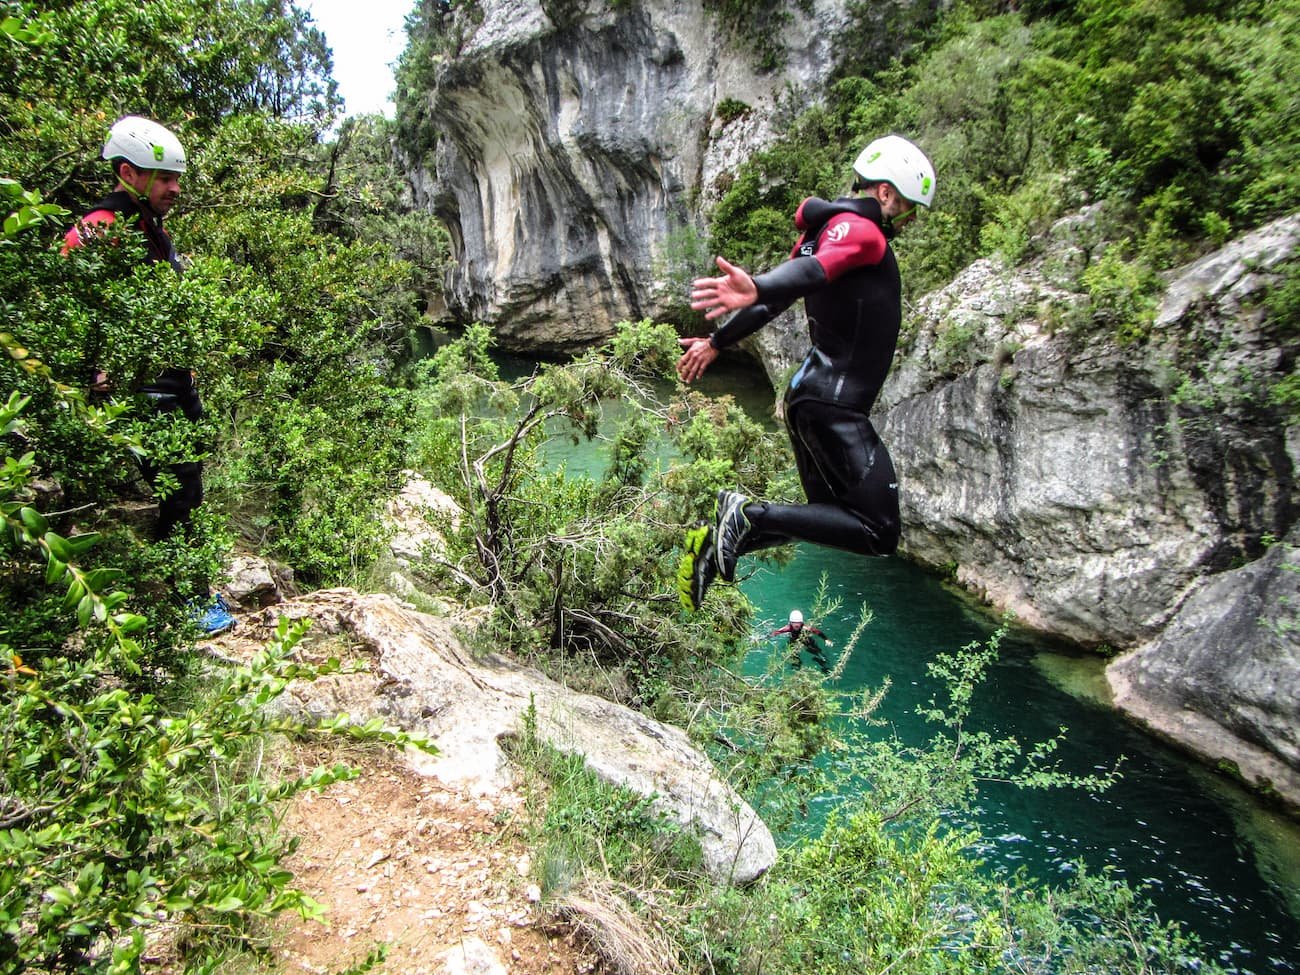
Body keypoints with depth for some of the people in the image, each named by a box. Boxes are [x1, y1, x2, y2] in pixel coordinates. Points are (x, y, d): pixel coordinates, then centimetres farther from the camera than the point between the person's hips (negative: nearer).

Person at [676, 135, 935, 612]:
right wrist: (756, 290, -53)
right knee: (878, 533, -10)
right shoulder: (858, 229, -10)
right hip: (833, 405, -11)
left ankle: (714, 543, 13)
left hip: (812, 394, 11)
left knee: (830, 516, 19)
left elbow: (779, 293, 25)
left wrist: (717, 341, 29)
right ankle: (752, 515, -14)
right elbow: (811, 269, -32)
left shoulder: (835, 230, 22)